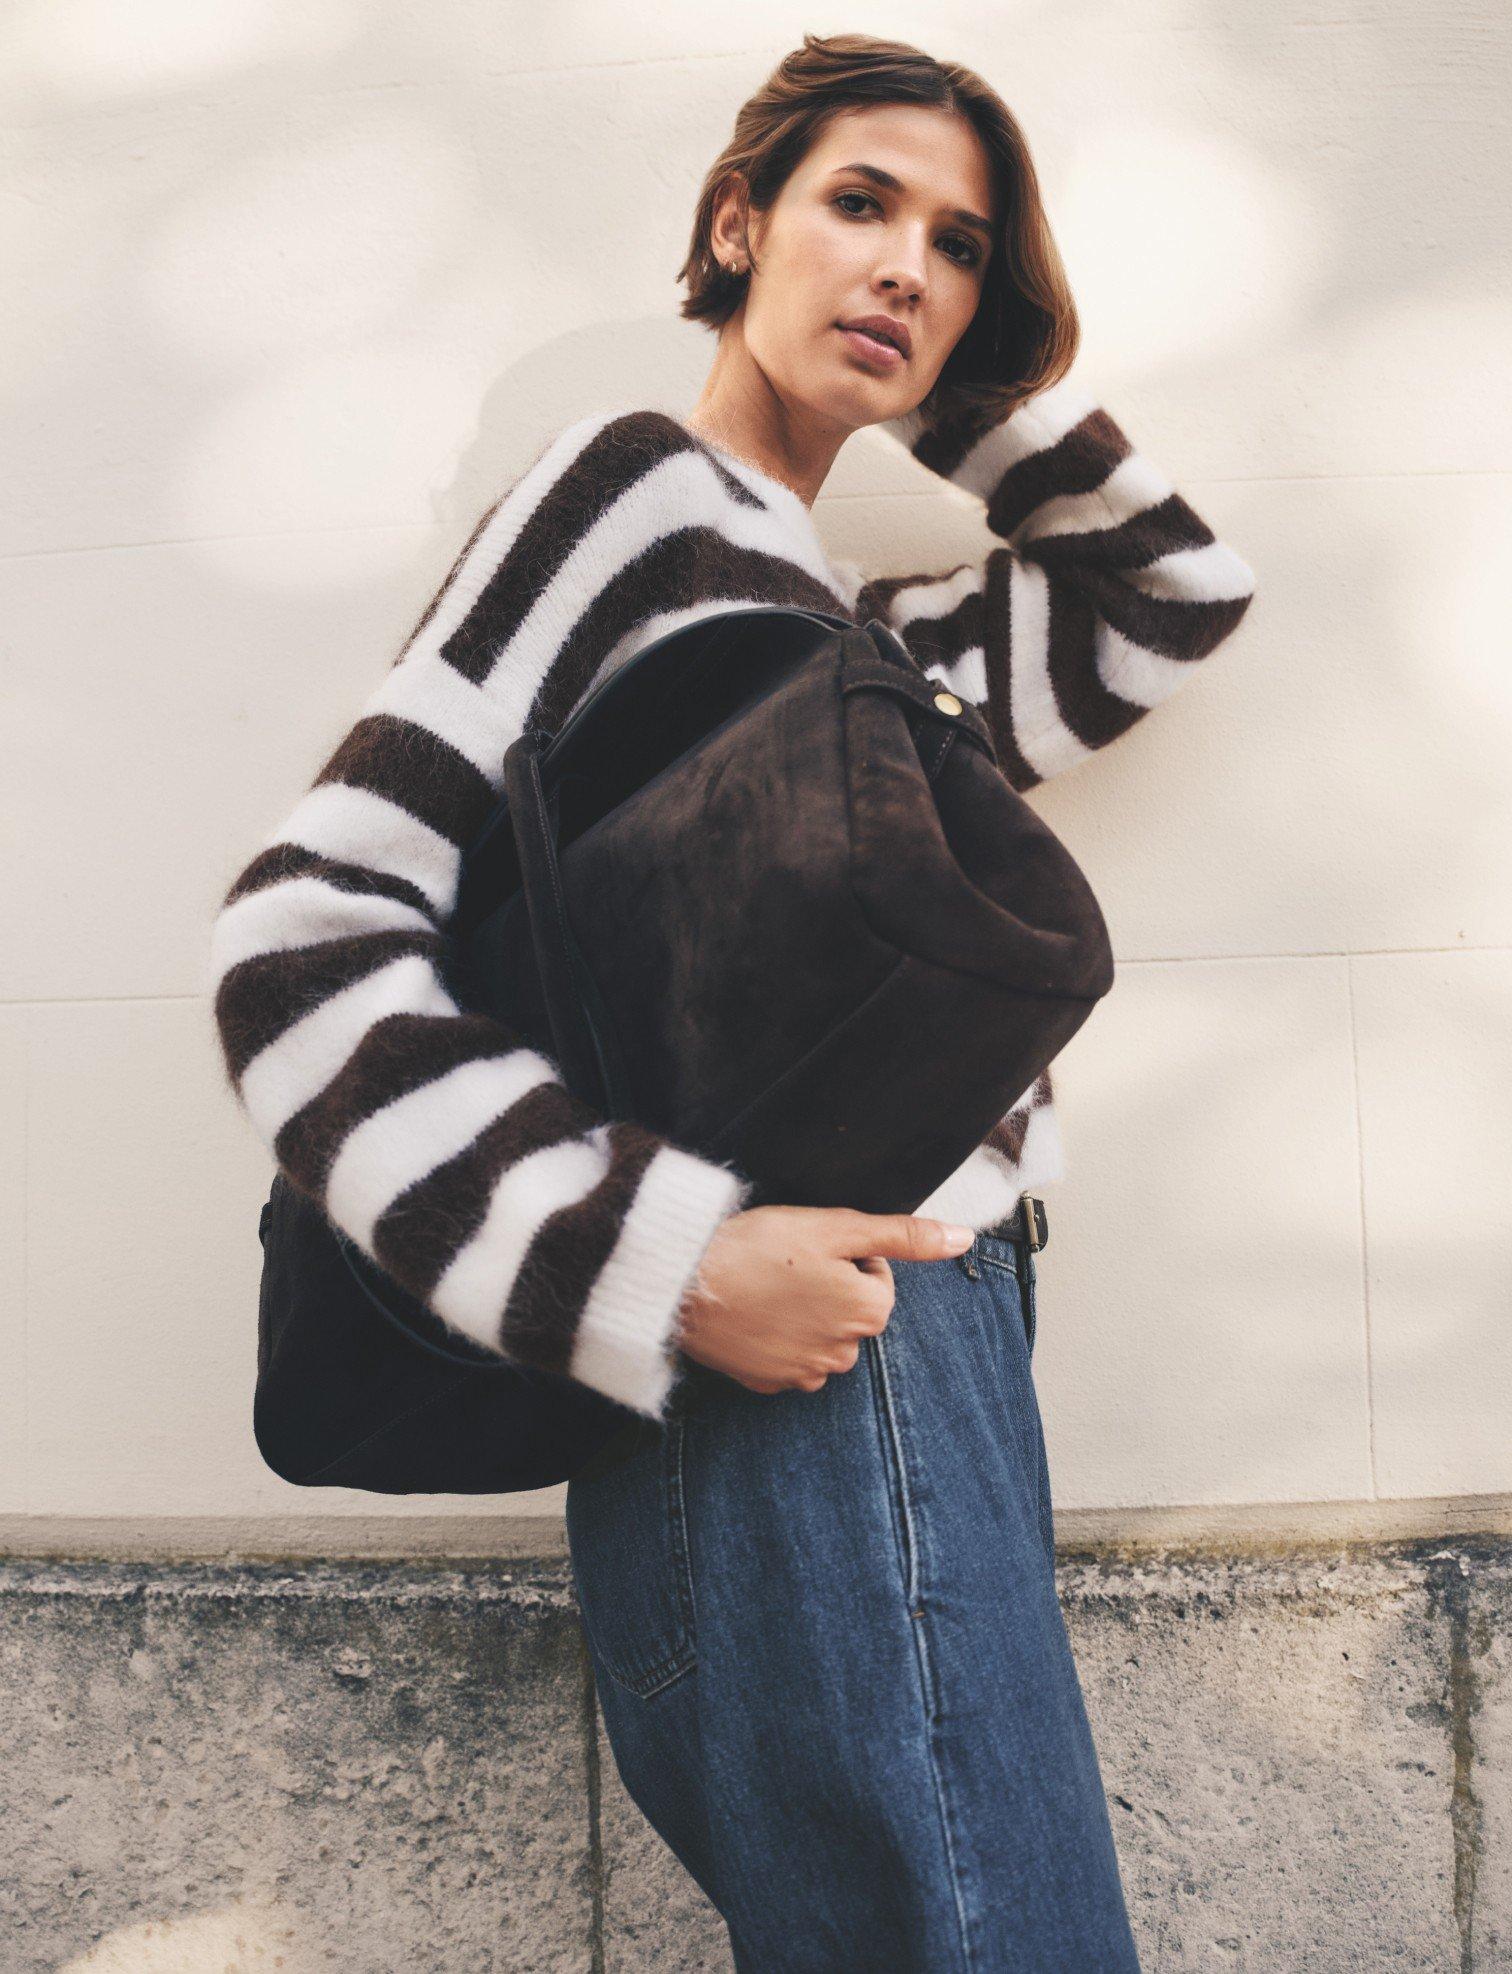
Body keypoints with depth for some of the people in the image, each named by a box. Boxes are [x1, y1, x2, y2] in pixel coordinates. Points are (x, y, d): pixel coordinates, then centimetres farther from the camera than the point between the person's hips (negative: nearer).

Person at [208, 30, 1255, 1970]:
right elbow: (307, 928, -11)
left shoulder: (869, 629, 20)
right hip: (796, 1389, -8)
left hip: (930, 1337, 9)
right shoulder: (640, 487, -2)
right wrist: (659, 1260, -20)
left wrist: (978, 388, 21)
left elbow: (1178, 589, 32)